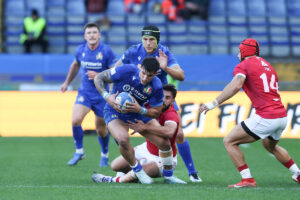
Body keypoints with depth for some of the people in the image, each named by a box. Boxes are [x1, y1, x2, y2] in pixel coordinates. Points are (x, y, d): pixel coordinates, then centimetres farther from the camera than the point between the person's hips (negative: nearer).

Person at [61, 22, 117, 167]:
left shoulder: (106, 51, -14)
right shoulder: (81, 50, 0)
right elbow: (75, 65, 22)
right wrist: (67, 82, 28)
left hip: (102, 95, -3)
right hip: (84, 92, 3)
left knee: (101, 129, 5)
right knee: (75, 121, -17)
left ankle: (104, 155, 31)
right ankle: (79, 152, 4)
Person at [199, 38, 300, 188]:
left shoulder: (243, 65, -2)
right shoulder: (268, 66, 22)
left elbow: (236, 85, -21)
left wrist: (214, 103, -25)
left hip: (265, 118, -8)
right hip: (282, 116, 8)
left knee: (229, 141, 0)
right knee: (270, 146, 36)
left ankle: (247, 179, -9)